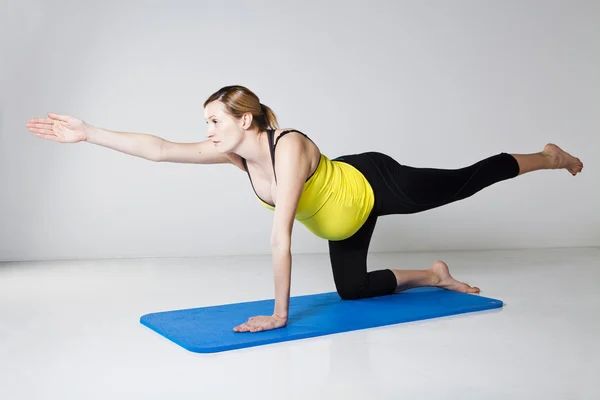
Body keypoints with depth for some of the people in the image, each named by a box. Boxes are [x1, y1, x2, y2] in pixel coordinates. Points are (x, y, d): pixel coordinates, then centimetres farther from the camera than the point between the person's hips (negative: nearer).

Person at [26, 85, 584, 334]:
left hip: (376, 185, -7)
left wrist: (279, 314, -35)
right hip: (345, 215, 7)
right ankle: (433, 275, 33)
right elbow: (161, 149, -19)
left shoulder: (291, 147, -39)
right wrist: (89, 134, -22)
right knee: (351, 291, 14)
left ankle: (548, 157, 38)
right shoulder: (235, 153, -17)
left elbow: (281, 235, -39)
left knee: (463, 182, 12)